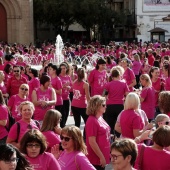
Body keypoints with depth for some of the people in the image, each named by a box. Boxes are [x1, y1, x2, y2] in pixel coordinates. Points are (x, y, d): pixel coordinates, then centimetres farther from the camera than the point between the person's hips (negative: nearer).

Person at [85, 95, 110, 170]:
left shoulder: (100, 118, 8)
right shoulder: (92, 121, -18)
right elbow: (92, 142, -20)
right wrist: (101, 157, -18)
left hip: (103, 157, 9)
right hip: (96, 159, -9)